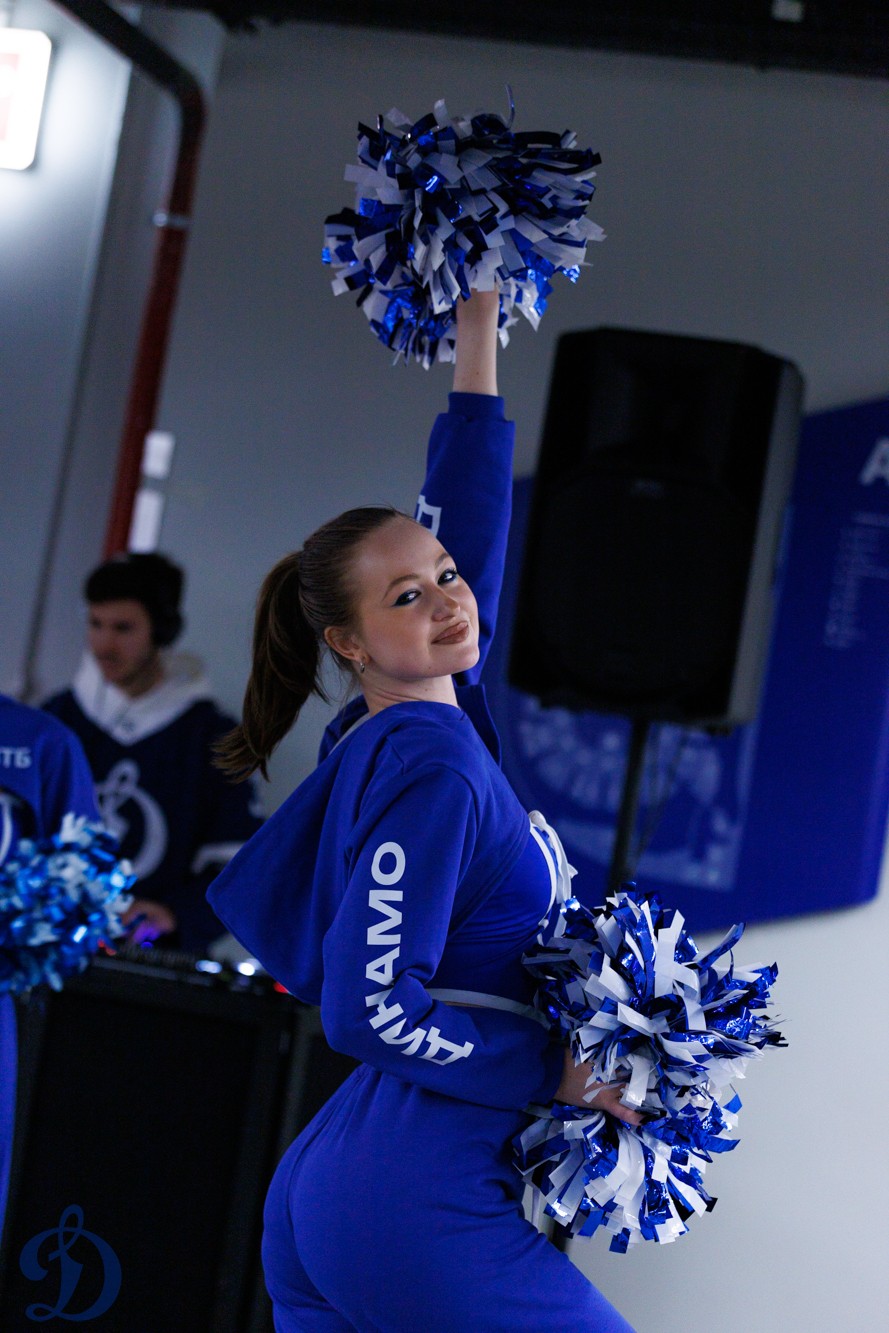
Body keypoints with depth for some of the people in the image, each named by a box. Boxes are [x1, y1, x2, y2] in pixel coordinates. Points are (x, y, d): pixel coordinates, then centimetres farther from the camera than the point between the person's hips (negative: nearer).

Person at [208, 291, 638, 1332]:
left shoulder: (385, 734, 11)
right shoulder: (432, 764, -13)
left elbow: (461, 519, 22)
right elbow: (370, 1010, -19)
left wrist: (478, 336, 23)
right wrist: (562, 1073, -12)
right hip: (419, 1212, -9)